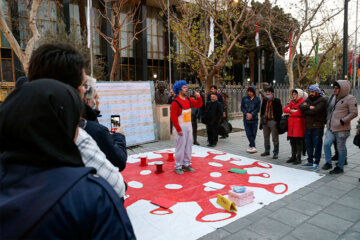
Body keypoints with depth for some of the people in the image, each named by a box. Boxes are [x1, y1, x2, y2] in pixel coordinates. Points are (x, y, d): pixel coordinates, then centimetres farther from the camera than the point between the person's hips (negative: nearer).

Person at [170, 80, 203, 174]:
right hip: (181, 128, -7)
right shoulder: (175, 102, -15)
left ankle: (186, 164, 26)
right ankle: (178, 167, 11)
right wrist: (178, 129, -18)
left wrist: (199, 97, -3)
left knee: (188, 146, 13)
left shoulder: (189, 100, 8)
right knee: (180, 147, -2)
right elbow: (173, 117, -17)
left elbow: (198, 105, 17)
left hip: (189, 127, 7)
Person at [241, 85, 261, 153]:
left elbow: (258, 109, -4)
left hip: (254, 118, 0)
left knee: (253, 133, 4)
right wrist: (247, 113, -14)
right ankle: (253, 147, -6)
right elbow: (242, 108, 2)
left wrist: (251, 114, -16)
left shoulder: (257, 99, 3)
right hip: (246, 118, 1)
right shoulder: (244, 98, 6)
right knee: (248, 133, -8)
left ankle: (250, 146, 19)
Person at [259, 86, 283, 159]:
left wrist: (277, 120, -13)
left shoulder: (277, 101, -5)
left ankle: (276, 153, 8)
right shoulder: (264, 100, 11)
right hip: (265, 121, 6)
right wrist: (262, 118, 10)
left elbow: (280, 111, -6)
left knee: (275, 138, 0)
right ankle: (267, 151, 29)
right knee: (266, 137, 15)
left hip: (273, 121, -6)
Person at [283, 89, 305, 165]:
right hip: (291, 123, 7)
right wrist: (292, 110, -9)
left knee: (298, 141, -3)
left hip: (299, 122, -7)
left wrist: (291, 111, -5)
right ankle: (293, 156, 20)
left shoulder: (303, 101, -5)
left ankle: (298, 158, 5)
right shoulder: (292, 102, 17)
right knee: (292, 141, 10)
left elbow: (300, 112, -17)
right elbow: (284, 109, 7)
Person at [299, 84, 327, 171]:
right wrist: (309, 107, -18)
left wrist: (305, 110, -5)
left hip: (317, 126, -7)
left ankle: (316, 163, 9)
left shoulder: (322, 100, -7)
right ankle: (310, 161, 26)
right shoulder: (309, 99, 13)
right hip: (308, 125, 7)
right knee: (308, 144, 14)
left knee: (317, 145, 0)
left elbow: (314, 111, -20)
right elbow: (301, 106, -3)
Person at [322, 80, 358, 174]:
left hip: (341, 129, -6)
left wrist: (343, 121, -18)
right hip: (331, 128, 7)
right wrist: (328, 121, 15)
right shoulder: (334, 98, 14)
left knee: (341, 148, 4)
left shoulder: (350, 99, -8)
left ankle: (340, 167, 17)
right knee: (326, 144, -3)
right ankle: (328, 163, 13)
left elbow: (354, 113, -11)